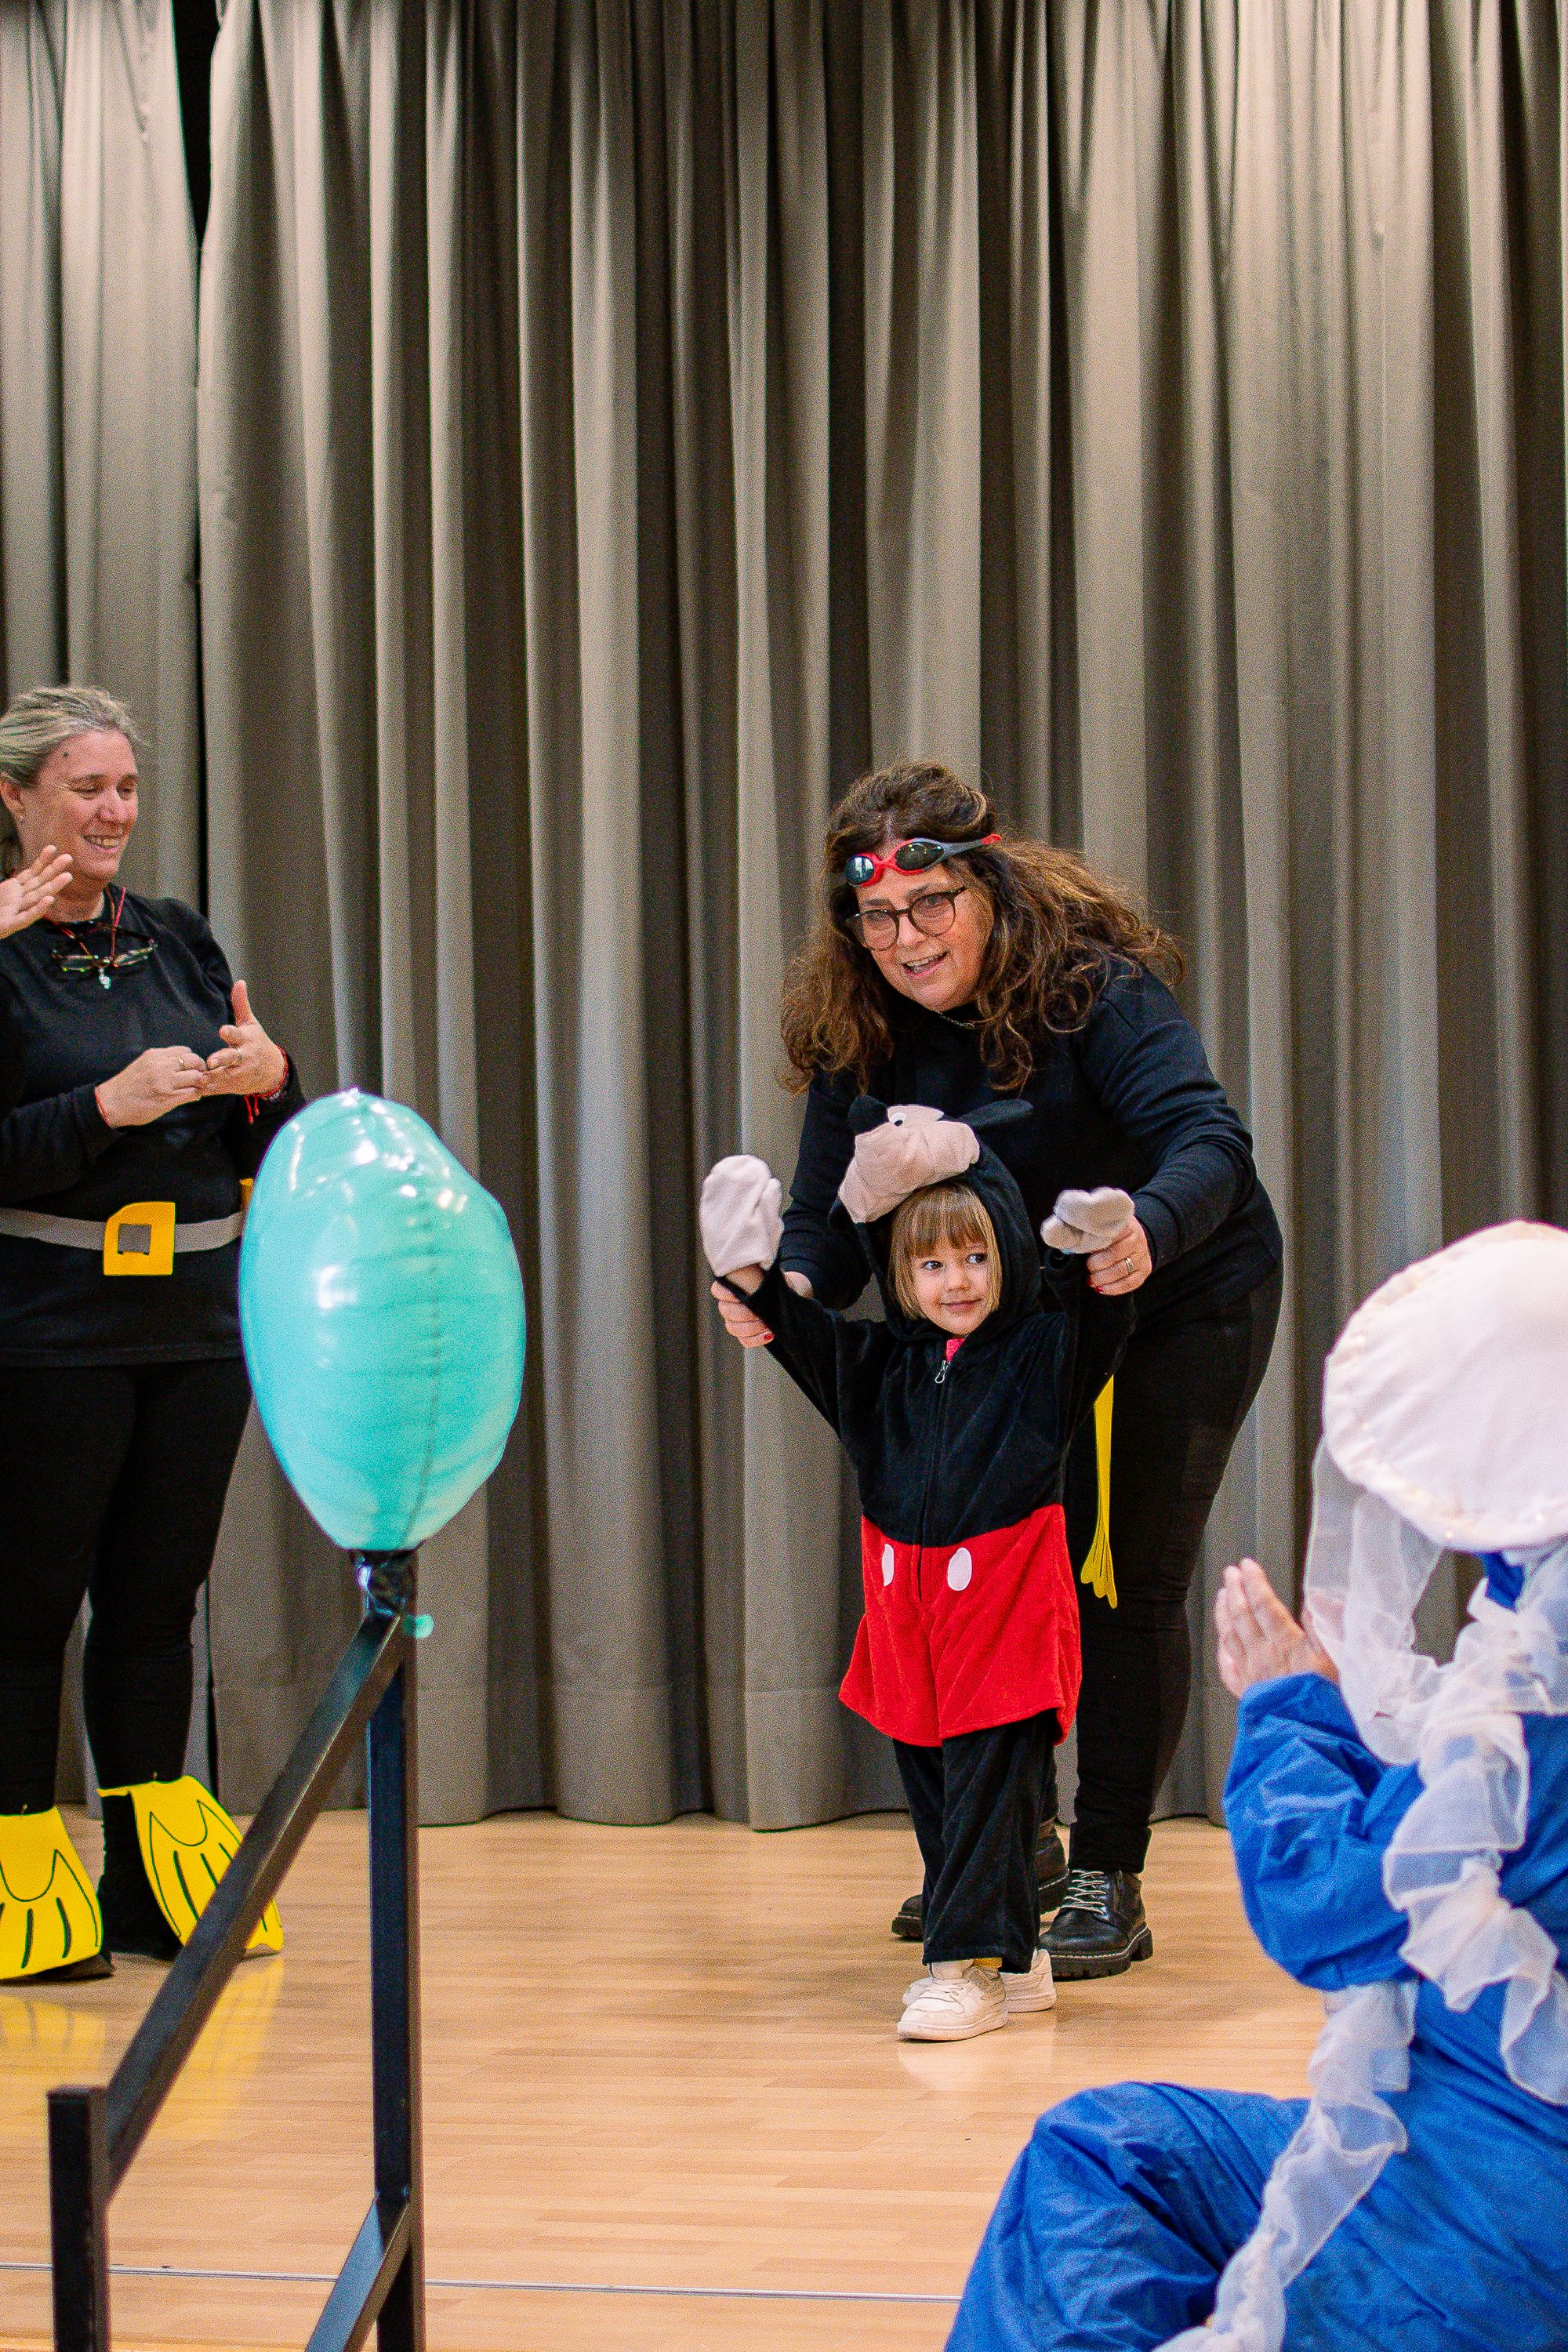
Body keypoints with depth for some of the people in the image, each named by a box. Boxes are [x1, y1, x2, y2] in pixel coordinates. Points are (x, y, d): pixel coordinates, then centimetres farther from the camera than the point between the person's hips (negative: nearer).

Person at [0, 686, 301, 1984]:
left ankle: (155, 1876, 18)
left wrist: (270, 1081, -7)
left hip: (200, 1321, 5)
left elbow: (268, 1151, 13)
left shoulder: (180, 941, 11)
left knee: (161, 1596, 10)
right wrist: (107, 1107, -19)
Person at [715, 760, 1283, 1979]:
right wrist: (788, 1288, -37)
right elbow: (833, 1215, -14)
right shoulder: (857, 1034, -13)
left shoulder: (1094, 986, -28)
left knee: (1129, 1577, -6)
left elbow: (1211, 1137, -39)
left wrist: (1149, 1228, -61)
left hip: (1184, 1298, -5)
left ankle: (1109, 1880, 5)